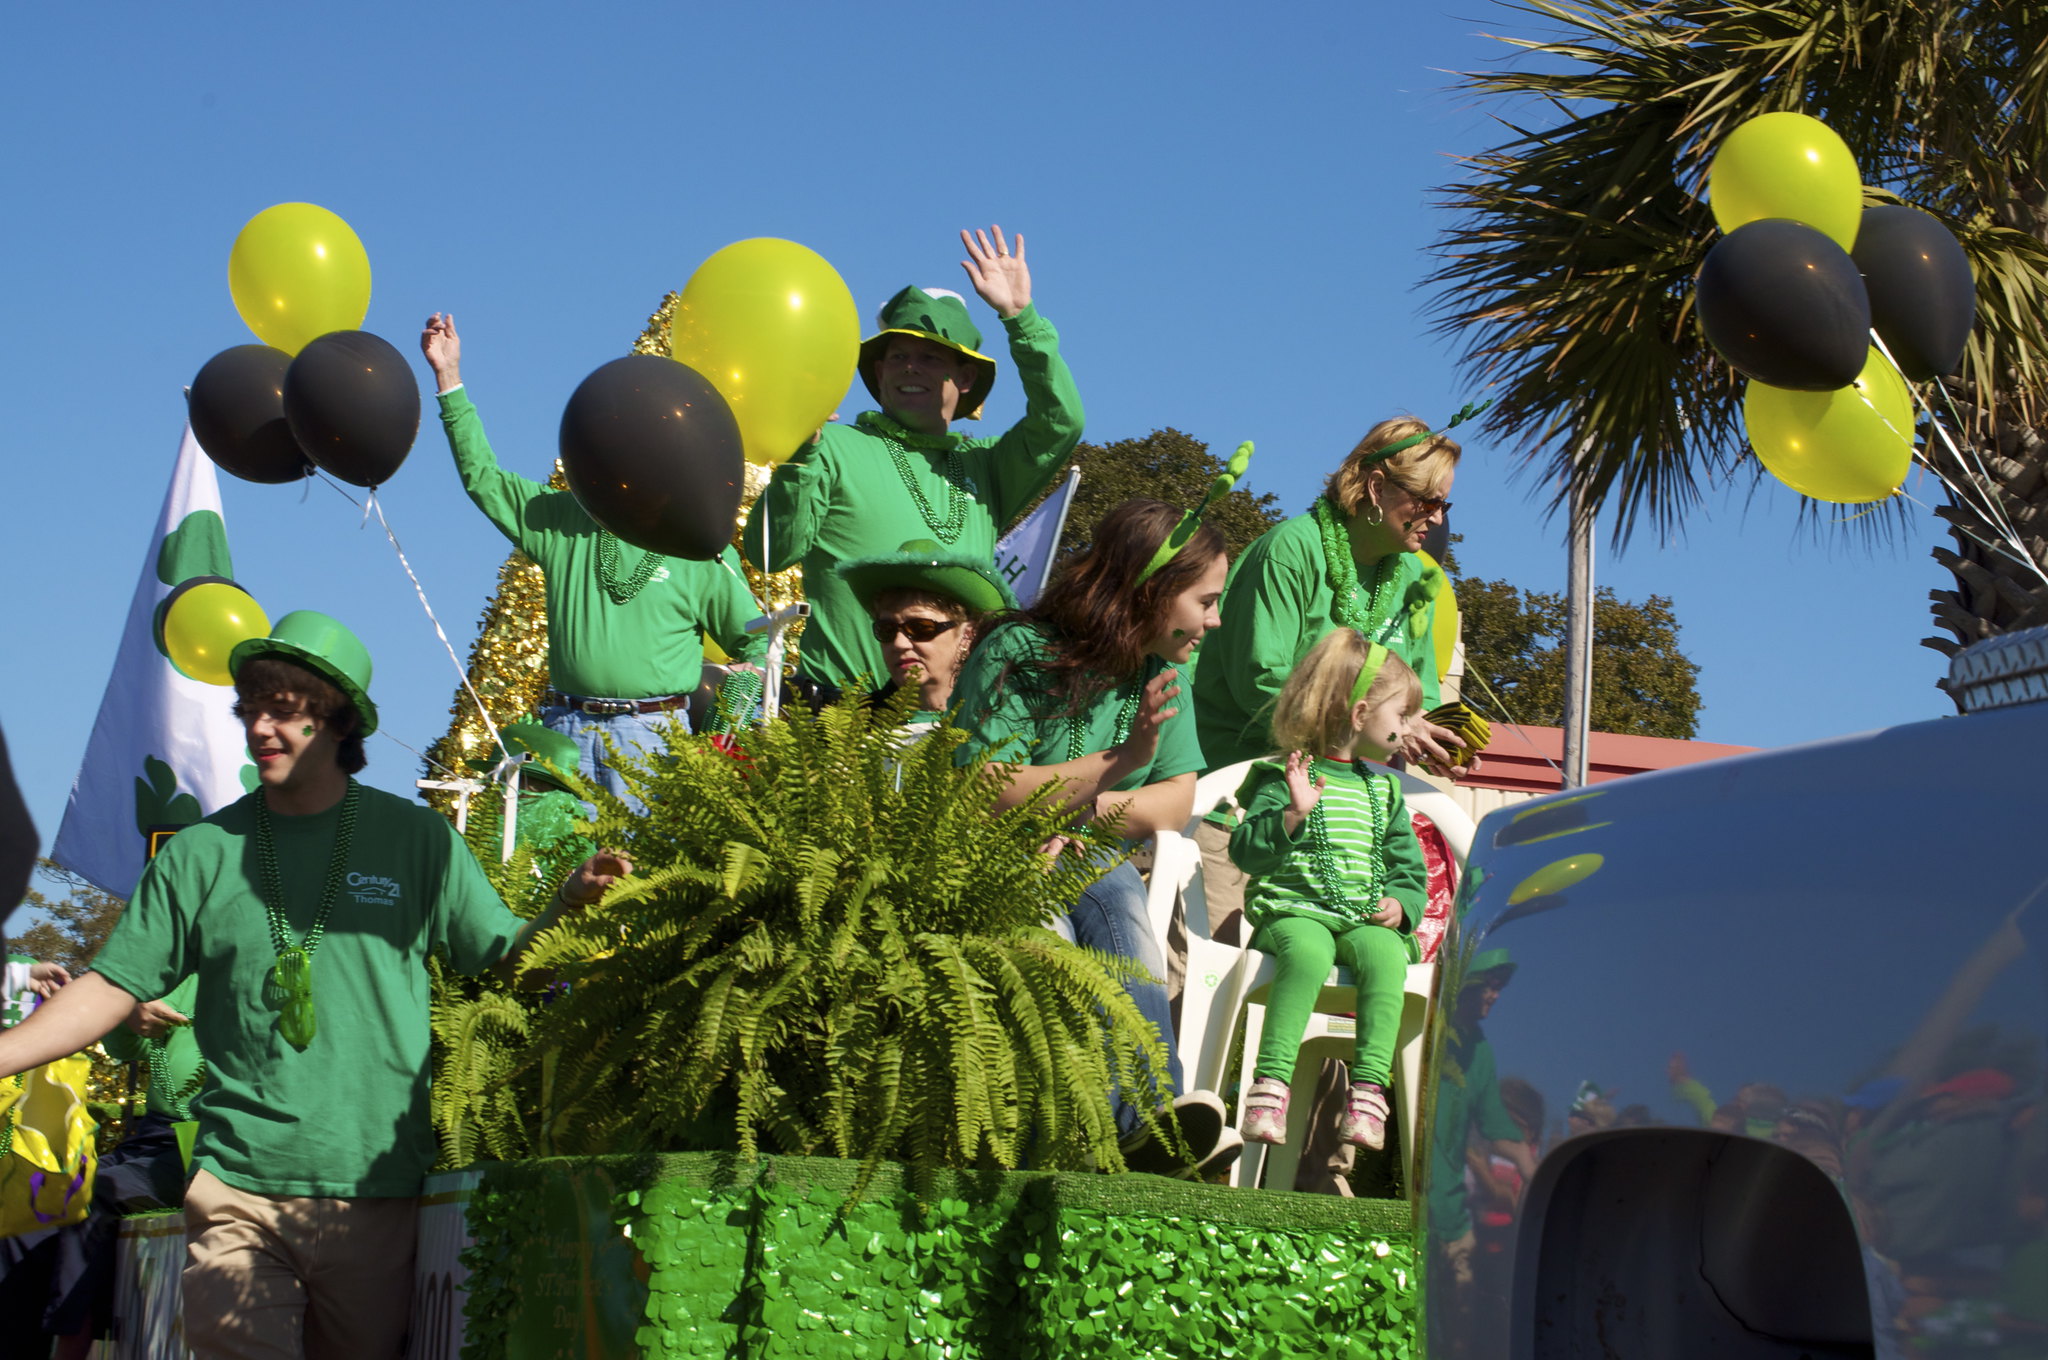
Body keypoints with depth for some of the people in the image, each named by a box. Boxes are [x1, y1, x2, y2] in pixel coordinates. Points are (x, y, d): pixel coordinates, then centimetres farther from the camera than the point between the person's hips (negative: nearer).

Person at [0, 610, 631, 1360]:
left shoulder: (415, 840, 4)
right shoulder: (201, 853, 5)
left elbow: (504, 955, 6)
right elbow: (110, 988, 6)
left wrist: (564, 906, -13)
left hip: (377, 1190, 0)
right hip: (239, 1186, 0)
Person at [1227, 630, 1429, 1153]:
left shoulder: (1384, 790, 22)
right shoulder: (1284, 777, 3)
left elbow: (1409, 868, 24)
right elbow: (1245, 851, -7)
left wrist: (1401, 904, 2)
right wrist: (1292, 814, -22)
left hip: (1366, 918, 4)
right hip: (1293, 910, -4)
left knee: (1385, 954, -32)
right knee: (1308, 951, -39)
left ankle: (1369, 1089, -36)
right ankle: (1271, 1081, -41)